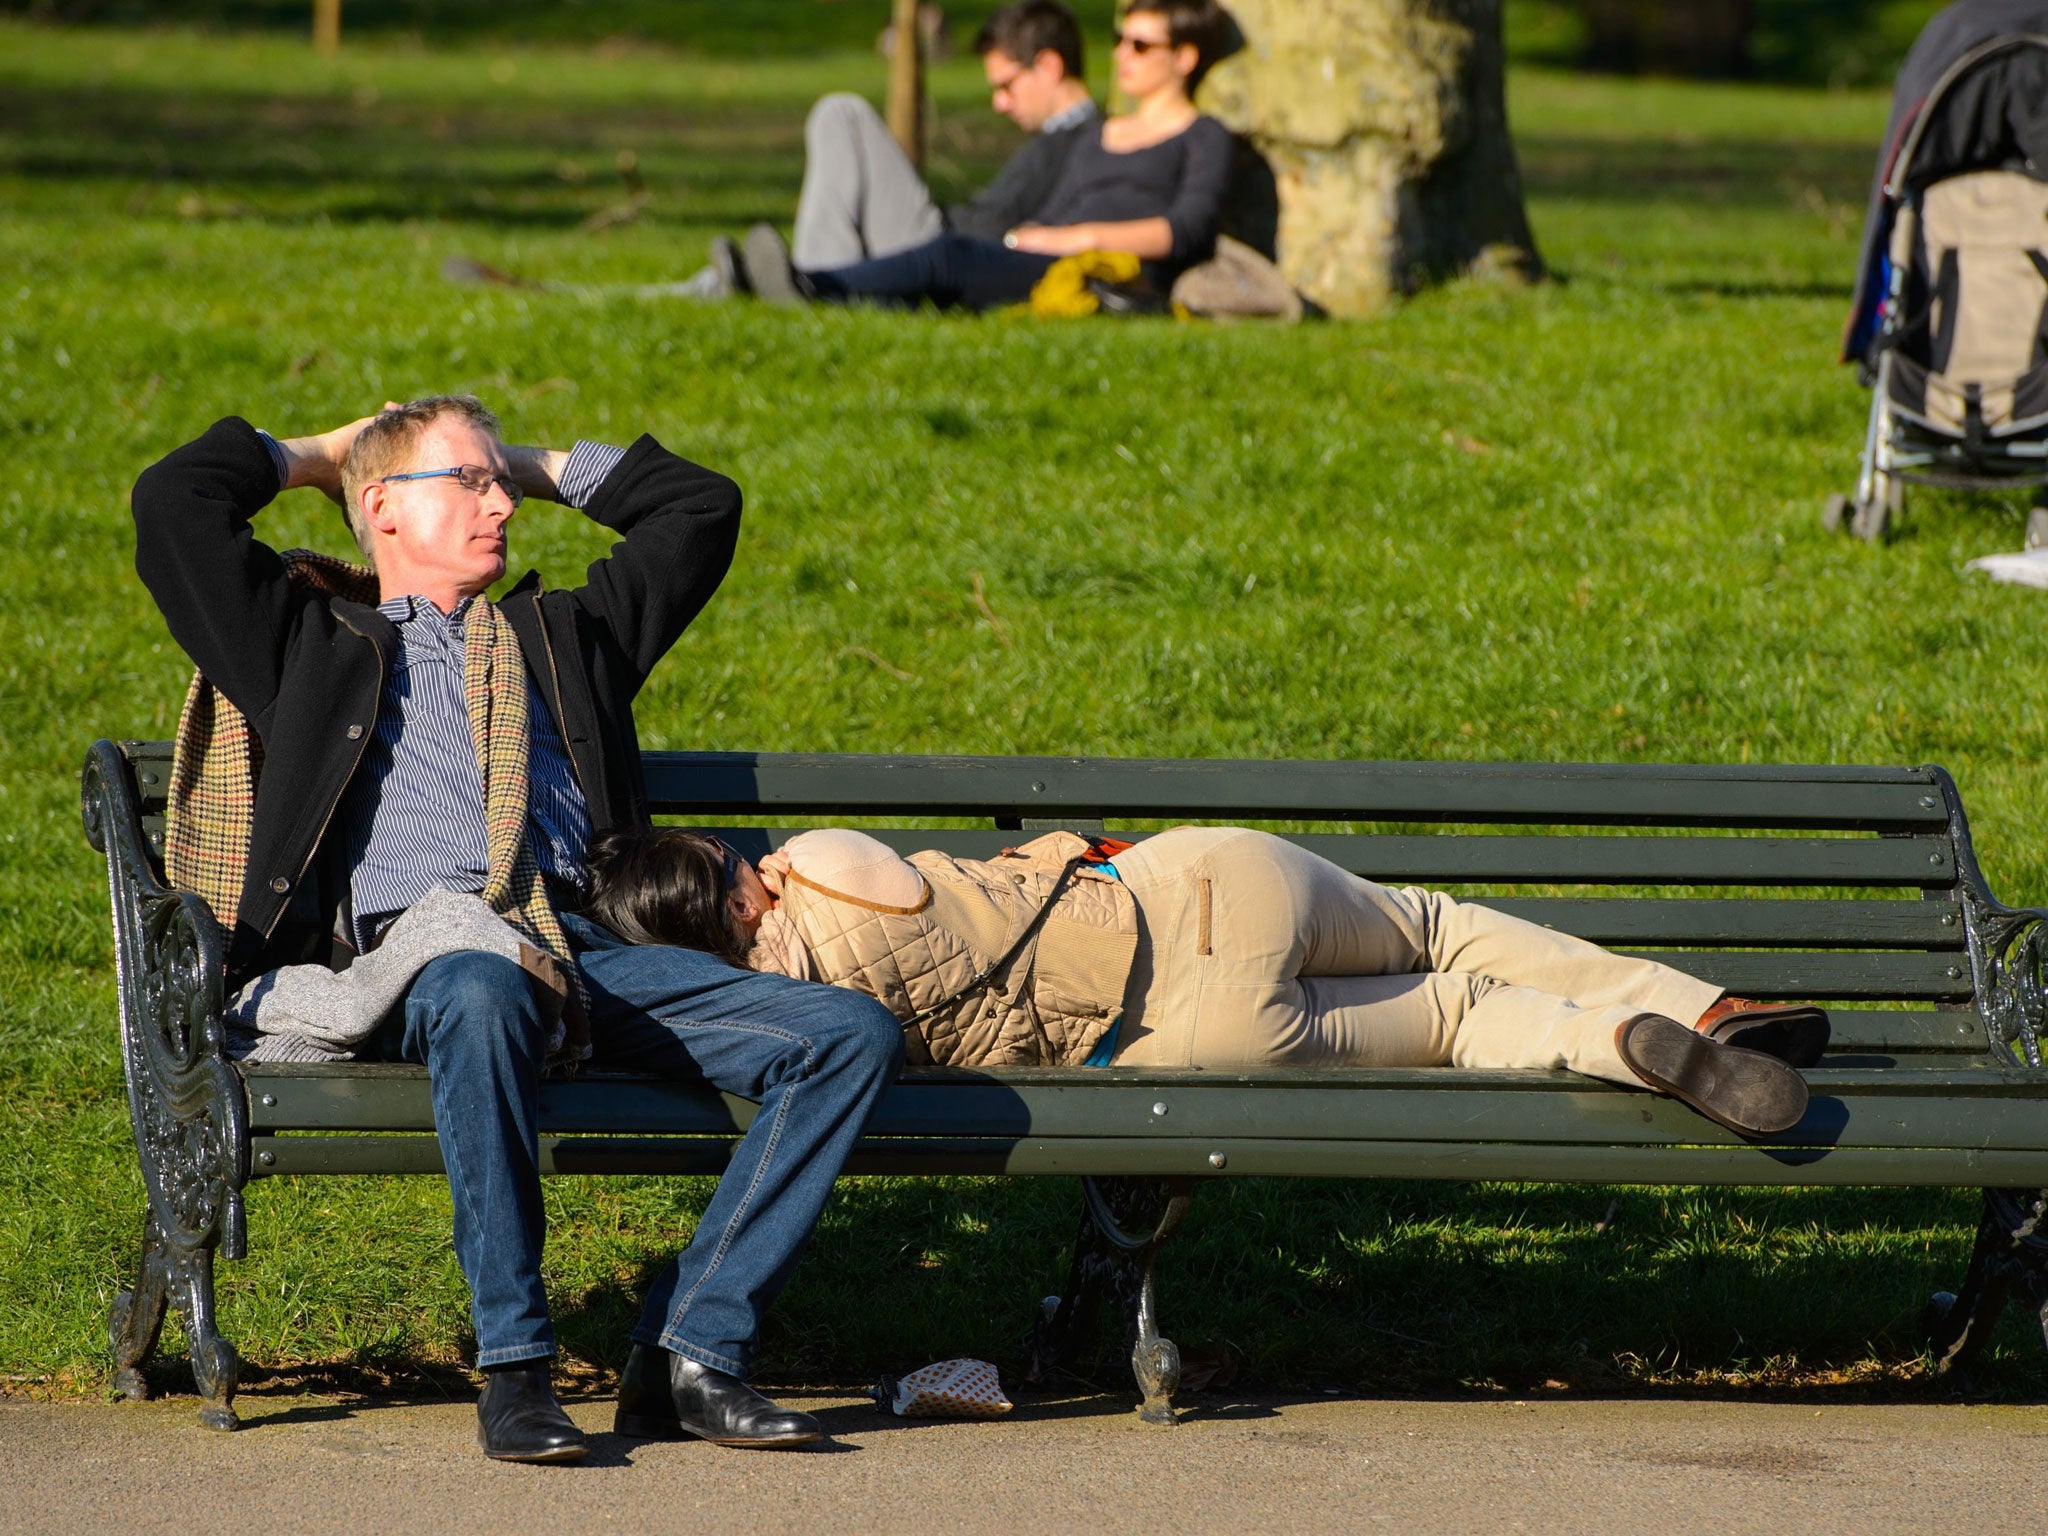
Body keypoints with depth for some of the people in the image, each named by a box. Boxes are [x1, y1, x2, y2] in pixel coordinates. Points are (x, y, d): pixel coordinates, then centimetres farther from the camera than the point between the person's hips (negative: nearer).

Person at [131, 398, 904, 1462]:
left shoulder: (561, 635, 35)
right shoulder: (313, 642, 24)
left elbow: (699, 505, 42)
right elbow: (174, 500, 15)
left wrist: (542, 470, 41)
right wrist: (310, 455, 30)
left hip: (590, 947, 5)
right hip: (416, 955, -4)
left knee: (854, 1035, -18)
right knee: (484, 995, -44)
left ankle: (692, 1352, -22)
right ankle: (513, 1365, -37)